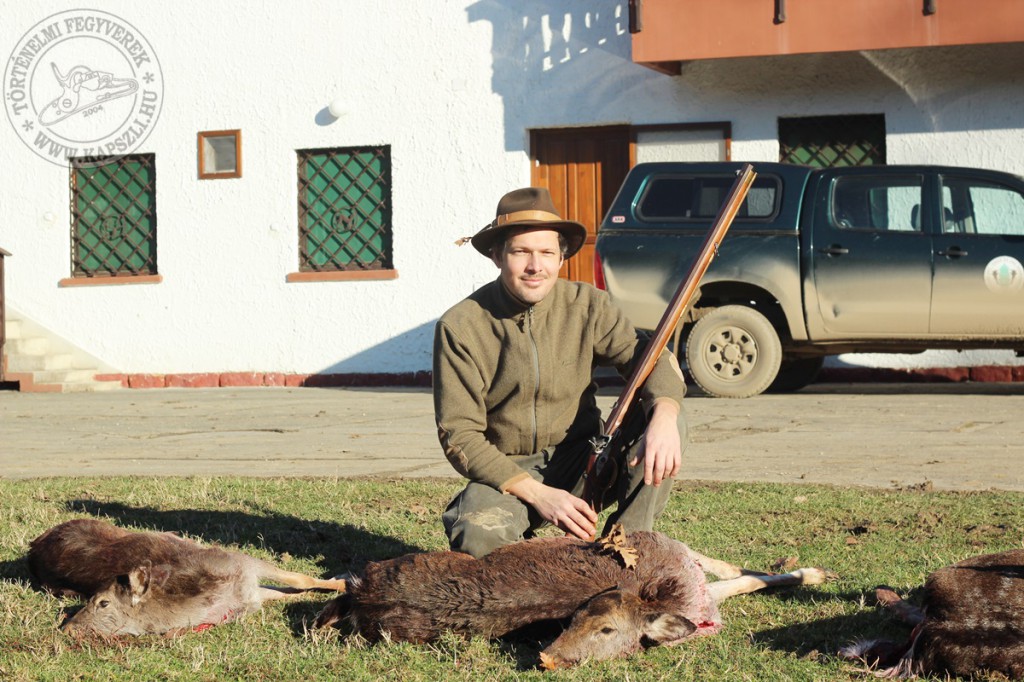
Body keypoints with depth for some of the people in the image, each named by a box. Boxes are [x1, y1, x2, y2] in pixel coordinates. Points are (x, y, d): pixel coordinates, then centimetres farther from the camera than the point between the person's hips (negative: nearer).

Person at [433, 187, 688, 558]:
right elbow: (458, 434, -12)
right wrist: (537, 494, -24)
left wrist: (664, 416, -37)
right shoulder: (460, 327, -11)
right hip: (506, 472, -3)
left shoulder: (587, 305, -4)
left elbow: (648, 357, -12)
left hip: (580, 464, 3)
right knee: (478, 536, -36)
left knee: (669, 423, -21)